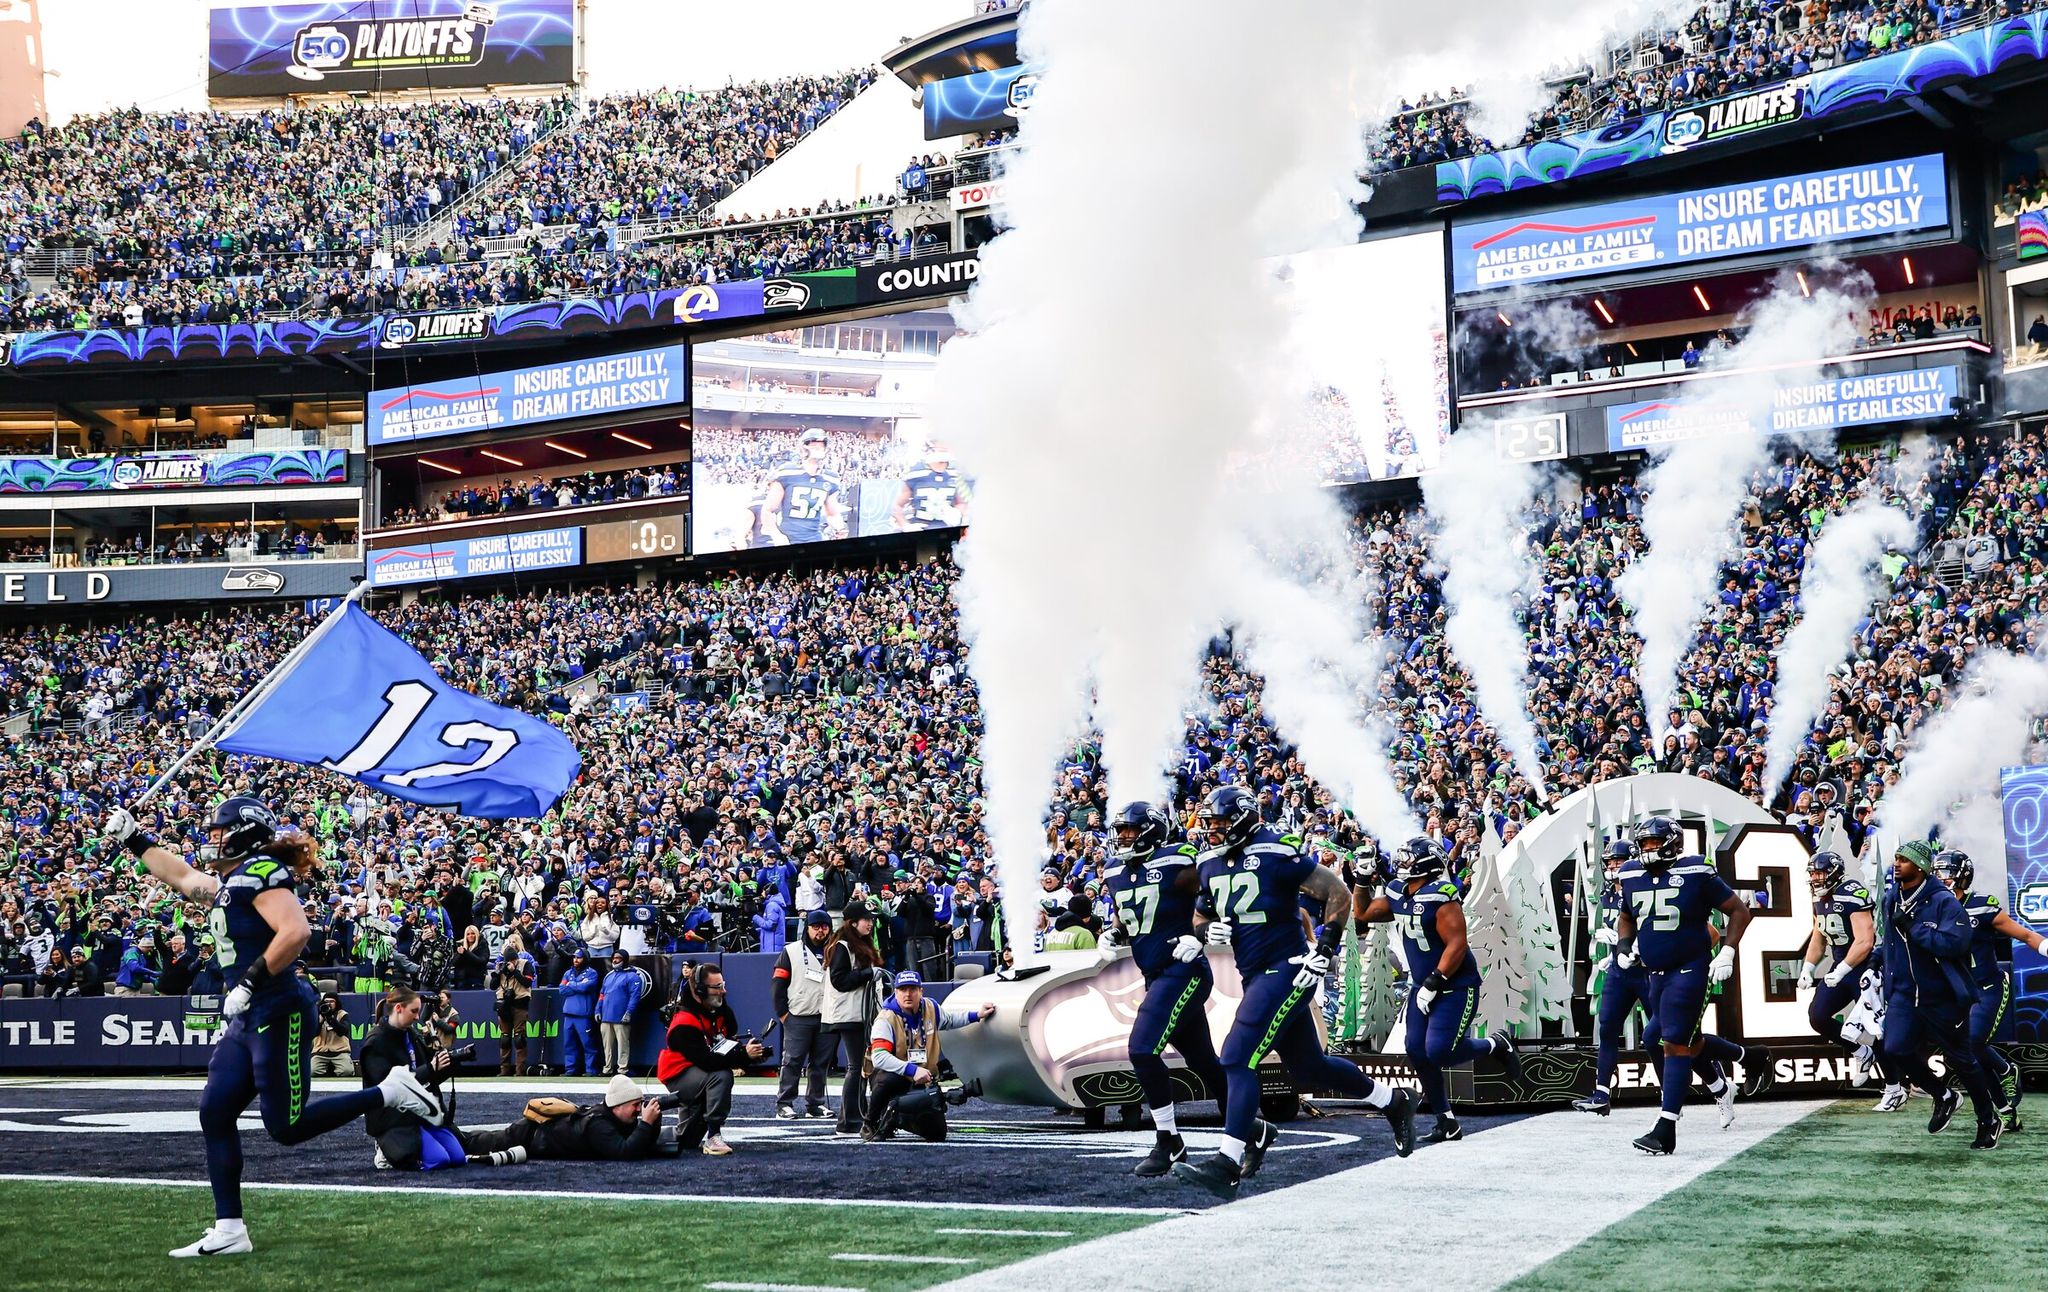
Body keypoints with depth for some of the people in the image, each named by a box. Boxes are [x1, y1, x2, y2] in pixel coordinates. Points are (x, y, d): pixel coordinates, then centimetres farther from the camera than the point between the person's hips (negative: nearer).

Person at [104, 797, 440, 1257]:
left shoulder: (262, 874, -14)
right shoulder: (228, 883, 15)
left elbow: (295, 932, -27)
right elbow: (181, 877, 35)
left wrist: (251, 982, -23)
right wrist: (132, 838, 35)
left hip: (279, 1015, -10)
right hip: (247, 1020, 10)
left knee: (286, 1127, -8)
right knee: (215, 1115, 5)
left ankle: (389, 1092, 2)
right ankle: (229, 1230, 10)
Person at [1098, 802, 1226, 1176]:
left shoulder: (1176, 862, -13)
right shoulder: (1117, 872, 10)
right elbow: (1121, 918, 24)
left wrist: (1198, 935, -22)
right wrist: (1111, 935, 3)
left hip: (1183, 971, -8)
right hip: (1155, 975, 8)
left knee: (1143, 1050, -17)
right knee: (1203, 1061, 16)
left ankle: (1169, 1143, -8)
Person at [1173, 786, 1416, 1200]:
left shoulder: (1276, 853, -15)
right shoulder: (1212, 863, 7)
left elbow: (1339, 894, -13)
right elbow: (1200, 916, 20)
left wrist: (1325, 949, -16)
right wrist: (1207, 930, -3)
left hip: (1286, 970, -9)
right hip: (1255, 975, 9)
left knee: (1237, 1059, -18)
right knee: (1308, 1067, 18)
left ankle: (1228, 1165, -19)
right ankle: (1393, 1103, 37)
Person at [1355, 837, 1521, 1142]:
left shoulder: (1440, 896, -23)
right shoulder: (1398, 893, 4)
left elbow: (1456, 945, -25)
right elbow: (1364, 914, 19)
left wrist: (1434, 983, -24)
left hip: (1456, 986, -8)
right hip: (1423, 985, 8)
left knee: (1439, 1051, -17)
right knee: (1417, 1051, 1)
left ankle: (1496, 1046, 13)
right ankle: (1447, 1123, 11)